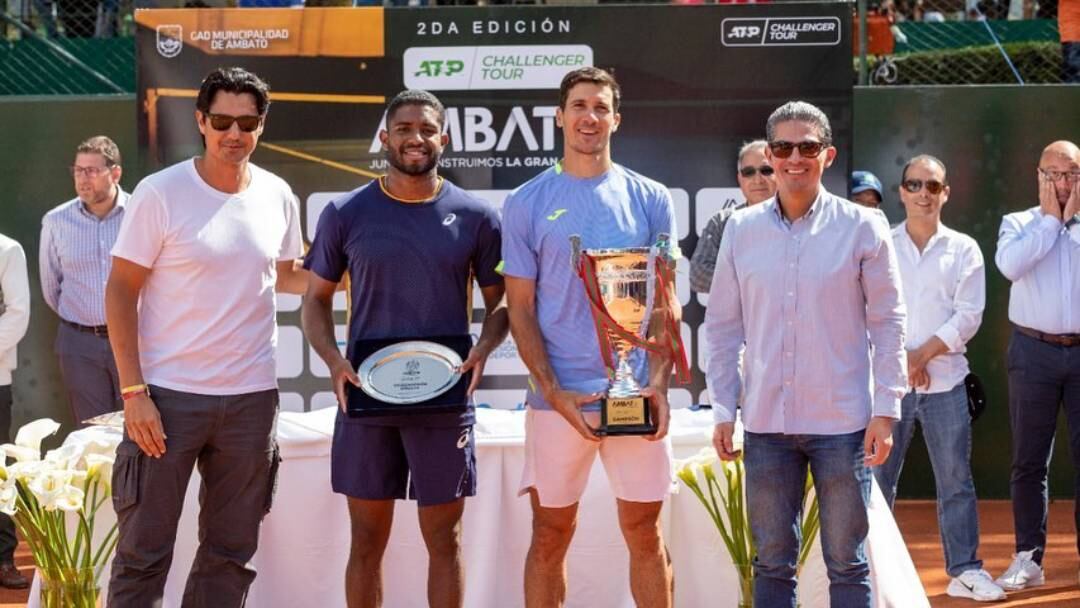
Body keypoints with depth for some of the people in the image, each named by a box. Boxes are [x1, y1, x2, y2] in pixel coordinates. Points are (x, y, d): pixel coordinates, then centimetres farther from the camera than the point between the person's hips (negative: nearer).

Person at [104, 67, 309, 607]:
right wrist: (134, 392, -13)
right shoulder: (160, 193, -7)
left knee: (232, 552, 10)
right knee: (143, 551, 2)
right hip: (168, 395, -4)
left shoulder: (278, 197, 5)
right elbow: (121, 291, -6)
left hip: (251, 397, 4)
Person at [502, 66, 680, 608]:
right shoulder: (526, 203, 3)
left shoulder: (650, 199, 7)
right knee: (550, 537, 6)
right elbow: (520, 308, 2)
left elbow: (666, 301, 7)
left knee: (644, 533, 6)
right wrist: (554, 393, -9)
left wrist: (659, 383, -7)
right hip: (558, 397, -1)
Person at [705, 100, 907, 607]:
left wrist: (885, 410, -4)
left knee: (846, 563, 6)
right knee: (771, 563, 10)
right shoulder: (741, 229, 5)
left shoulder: (861, 227, -2)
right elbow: (722, 327, 9)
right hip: (766, 422, 2)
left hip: (842, 423, -2)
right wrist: (722, 411, 5)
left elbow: (888, 323, 0)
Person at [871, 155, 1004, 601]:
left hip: (945, 380, 0)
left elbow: (968, 315, -2)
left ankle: (965, 569, 12)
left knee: (956, 481, 4)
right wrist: (901, 359, -11)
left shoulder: (963, 249, 7)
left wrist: (924, 354, -11)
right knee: (877, 479, 3)